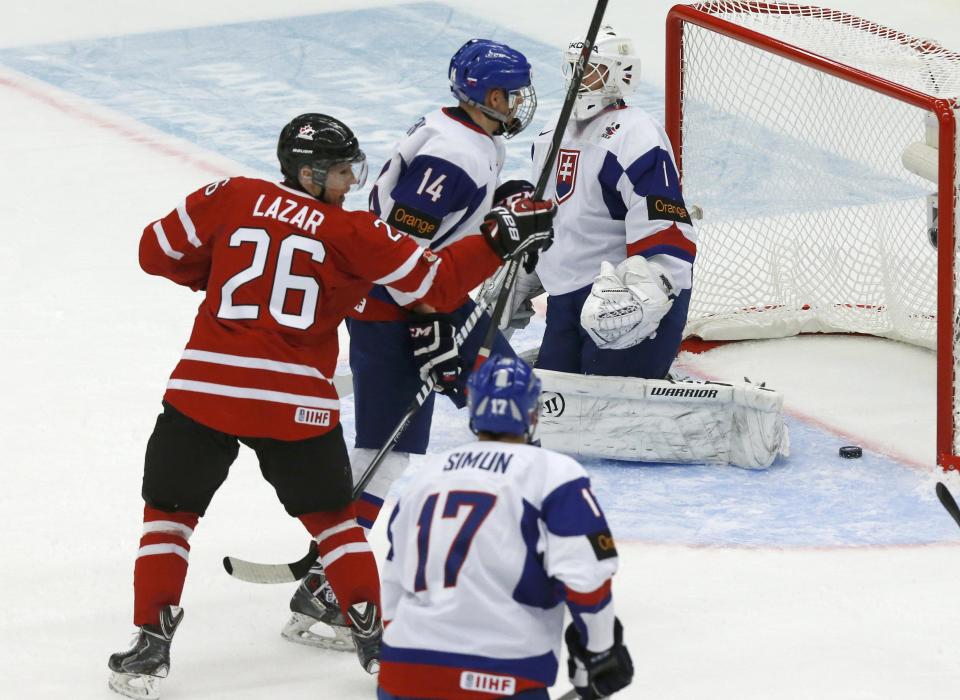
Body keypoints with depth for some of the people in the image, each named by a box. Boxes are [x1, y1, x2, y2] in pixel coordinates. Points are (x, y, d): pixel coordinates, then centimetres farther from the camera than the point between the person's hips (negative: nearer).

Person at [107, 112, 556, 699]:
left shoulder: (230, 199, 6)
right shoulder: (352, 233, 1)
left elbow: (159, 253, 12)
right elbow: (437, 282, 0)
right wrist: (502, 238, 6)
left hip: (205, 387, 1)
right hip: (297, 403, -1)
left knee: (170, 513, 15)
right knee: (331, 516, 20)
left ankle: (151, 647, 6)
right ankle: (372, 635, 18)